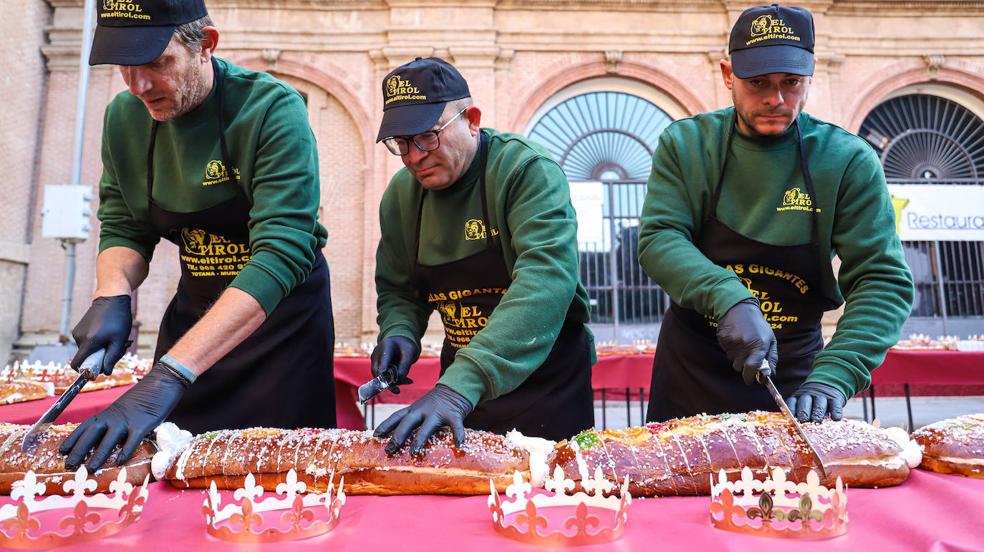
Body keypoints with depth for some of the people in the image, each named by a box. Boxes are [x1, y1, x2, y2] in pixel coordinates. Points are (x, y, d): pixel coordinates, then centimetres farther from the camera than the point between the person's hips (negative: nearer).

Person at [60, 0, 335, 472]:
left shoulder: (273, 110, -22)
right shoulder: (124, 118, -2)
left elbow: (283, 252, -31)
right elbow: (123, 228, 8)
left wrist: (169, 375, -36)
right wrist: (112, 296, -15)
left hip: (284, 313, -5)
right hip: (194, 307, 5)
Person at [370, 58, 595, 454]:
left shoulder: (528, 171, -19)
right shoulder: (401, 194, 0)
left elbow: (547, 277, -34)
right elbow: (397, 289, 12)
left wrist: (463, 383, -42)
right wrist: (398, 331, -12)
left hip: (546, 380, -4)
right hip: (461, 380, 5)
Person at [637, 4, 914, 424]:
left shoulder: (848, 161, -10)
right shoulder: (685, 144, -7)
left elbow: (885, 281, -13)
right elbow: (657, 239, -16)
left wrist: (833, 376, -27)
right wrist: (730, 299, -32)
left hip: (793, 377, 0)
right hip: (689, 373, 1)